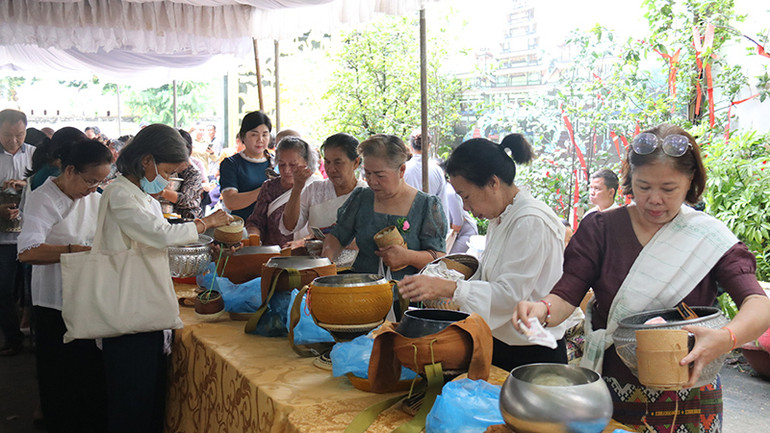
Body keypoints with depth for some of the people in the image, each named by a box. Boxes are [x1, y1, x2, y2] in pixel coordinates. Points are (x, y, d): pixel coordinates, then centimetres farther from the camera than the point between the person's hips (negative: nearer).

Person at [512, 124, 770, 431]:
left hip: (687, 402, 0)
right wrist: (543, 309, -35)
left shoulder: (710, 237, -6)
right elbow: (566, 296, -11)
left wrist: (727, 338, -40)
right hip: (611, 395, 0)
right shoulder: (600, 229, -4)